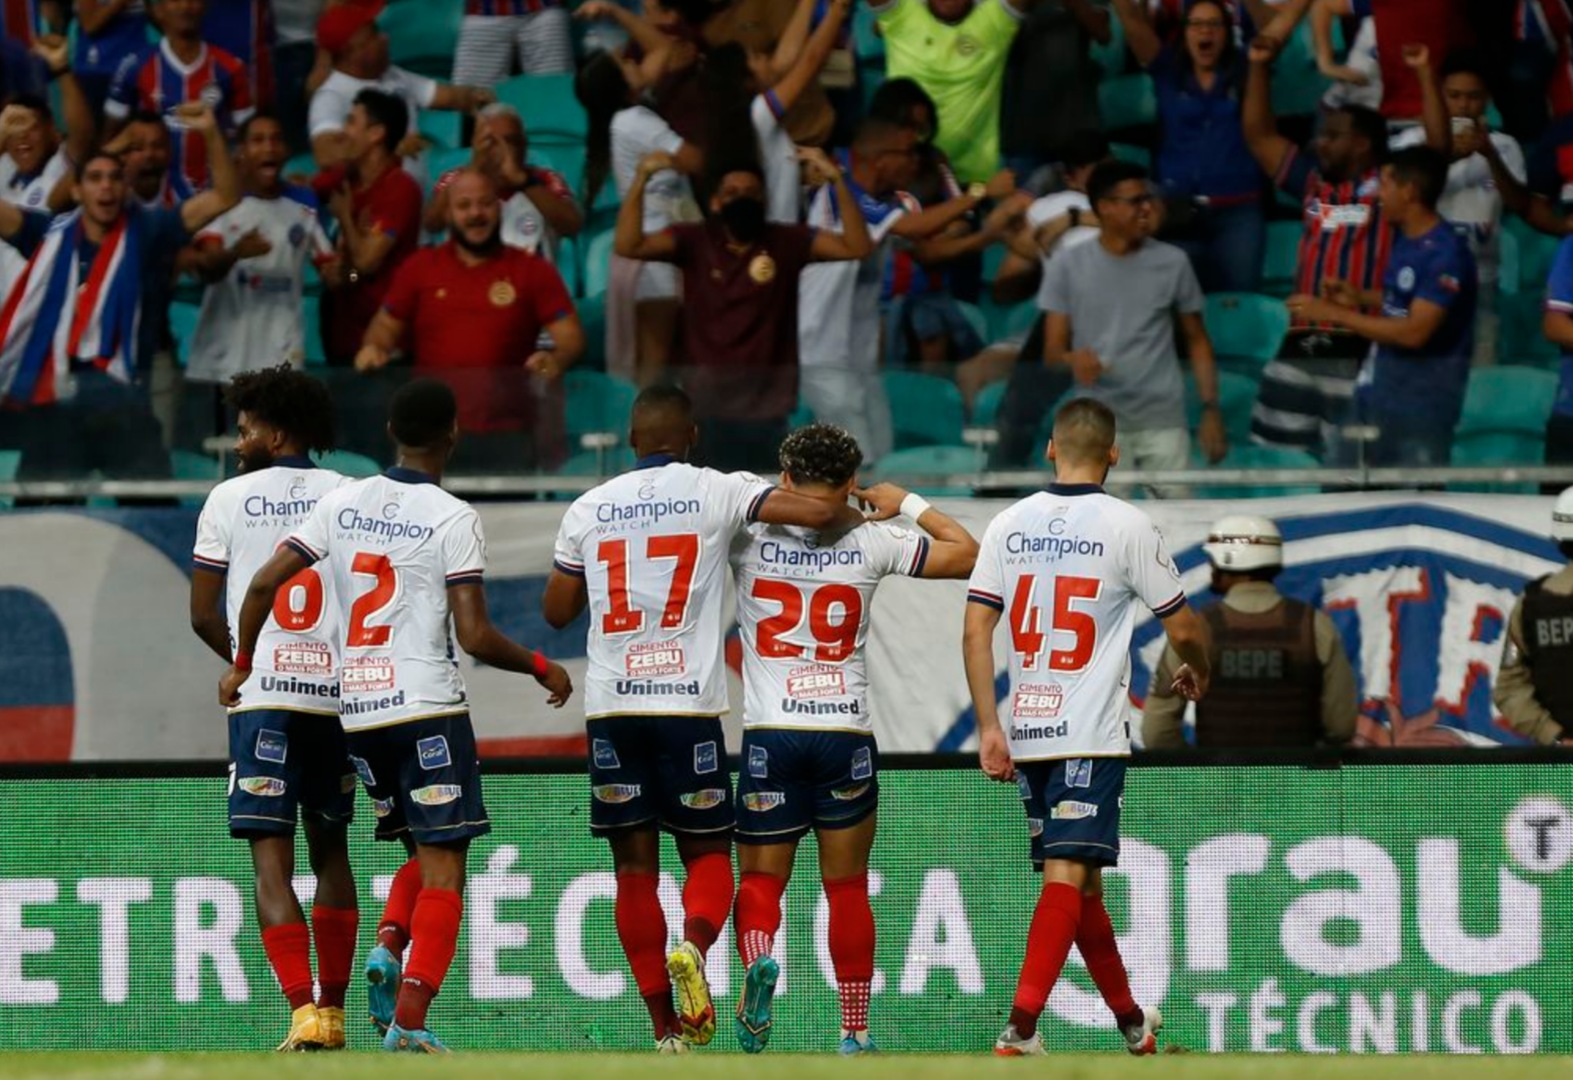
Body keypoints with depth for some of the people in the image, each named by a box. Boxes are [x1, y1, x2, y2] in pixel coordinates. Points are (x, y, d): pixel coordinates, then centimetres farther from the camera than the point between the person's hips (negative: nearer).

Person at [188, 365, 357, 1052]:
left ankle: (303, 1012, -19)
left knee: (271, 859, -5)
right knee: (330, 850, 16)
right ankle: (333, 1013, 17)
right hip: (340, 693, 3)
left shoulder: (230, 499, 2)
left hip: (264, 695, -3)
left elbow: (204, 615, 4)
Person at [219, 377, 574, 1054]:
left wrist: (242, 663, 18)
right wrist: (542, 668, 5)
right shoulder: (454, 518, -7)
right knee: (444, 869, -4)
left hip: (356, 712, 5)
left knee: (426, 852, 22)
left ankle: (388, 951, -3)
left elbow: (264, 583, 2)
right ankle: (409, 1021, -16)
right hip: (428, 709, -5)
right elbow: (474, 636, -12)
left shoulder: (342, 504, 6)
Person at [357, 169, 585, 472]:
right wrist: (374, 348, -5)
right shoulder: (419, 268, 11)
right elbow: (386, 325, 18)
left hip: (507, 436, -1)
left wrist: (557, 359, -22)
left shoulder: (533, 271, 5)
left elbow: (571, 338, 1)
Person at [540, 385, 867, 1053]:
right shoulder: (715, 492, 0)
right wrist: (860, 518, 13)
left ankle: (665, 1029, 3)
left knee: (634, 866, 6)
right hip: (688, 701, -2)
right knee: (707, 853, 9)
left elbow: (557, 610, 14)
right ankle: (693, 947, -23)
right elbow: (816, 512, -9)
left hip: (611, 705, 2)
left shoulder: (589, 508, 7)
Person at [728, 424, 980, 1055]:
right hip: (848, 736, 1)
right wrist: (908, 504, 21)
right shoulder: (871, 543, 1)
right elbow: (968, 554, 10)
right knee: (848, 889, 11)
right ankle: (855, 1032, 12)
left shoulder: (750, 536, -2)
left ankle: (757, 962, -24)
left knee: (759, 880, 7)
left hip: (769, 735, -1)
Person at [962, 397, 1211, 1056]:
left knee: (1081, 880, 16)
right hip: (1090, 736, -5)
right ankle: (1020, 1031, -24)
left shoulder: (1010, 525, 6)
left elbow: (975, 631, 0)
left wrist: (989, 727, 2)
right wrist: (1197, 673, 24)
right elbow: (1183, 629, 2)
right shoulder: (1127, 527, -5)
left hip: (1026, 734, 5)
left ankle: (1132, 1023, 29)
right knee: (1067, 877, -10)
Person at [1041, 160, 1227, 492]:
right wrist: (1073, 360, -24)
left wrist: (1211, 409, 2)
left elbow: (1197, 341, 11)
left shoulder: (1172, 263, 5)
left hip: (1163, 423, 1)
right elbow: (1052, 351, 0)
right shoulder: (1067, 268, 1)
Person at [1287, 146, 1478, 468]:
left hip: (1420, 404, -9)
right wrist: (1359, 299, 6)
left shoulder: (1445, 254, -20)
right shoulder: (1405, 240, 8)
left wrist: (1335, 314, -22)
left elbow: (1414, 332, -25)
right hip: (1375, 393, 9)